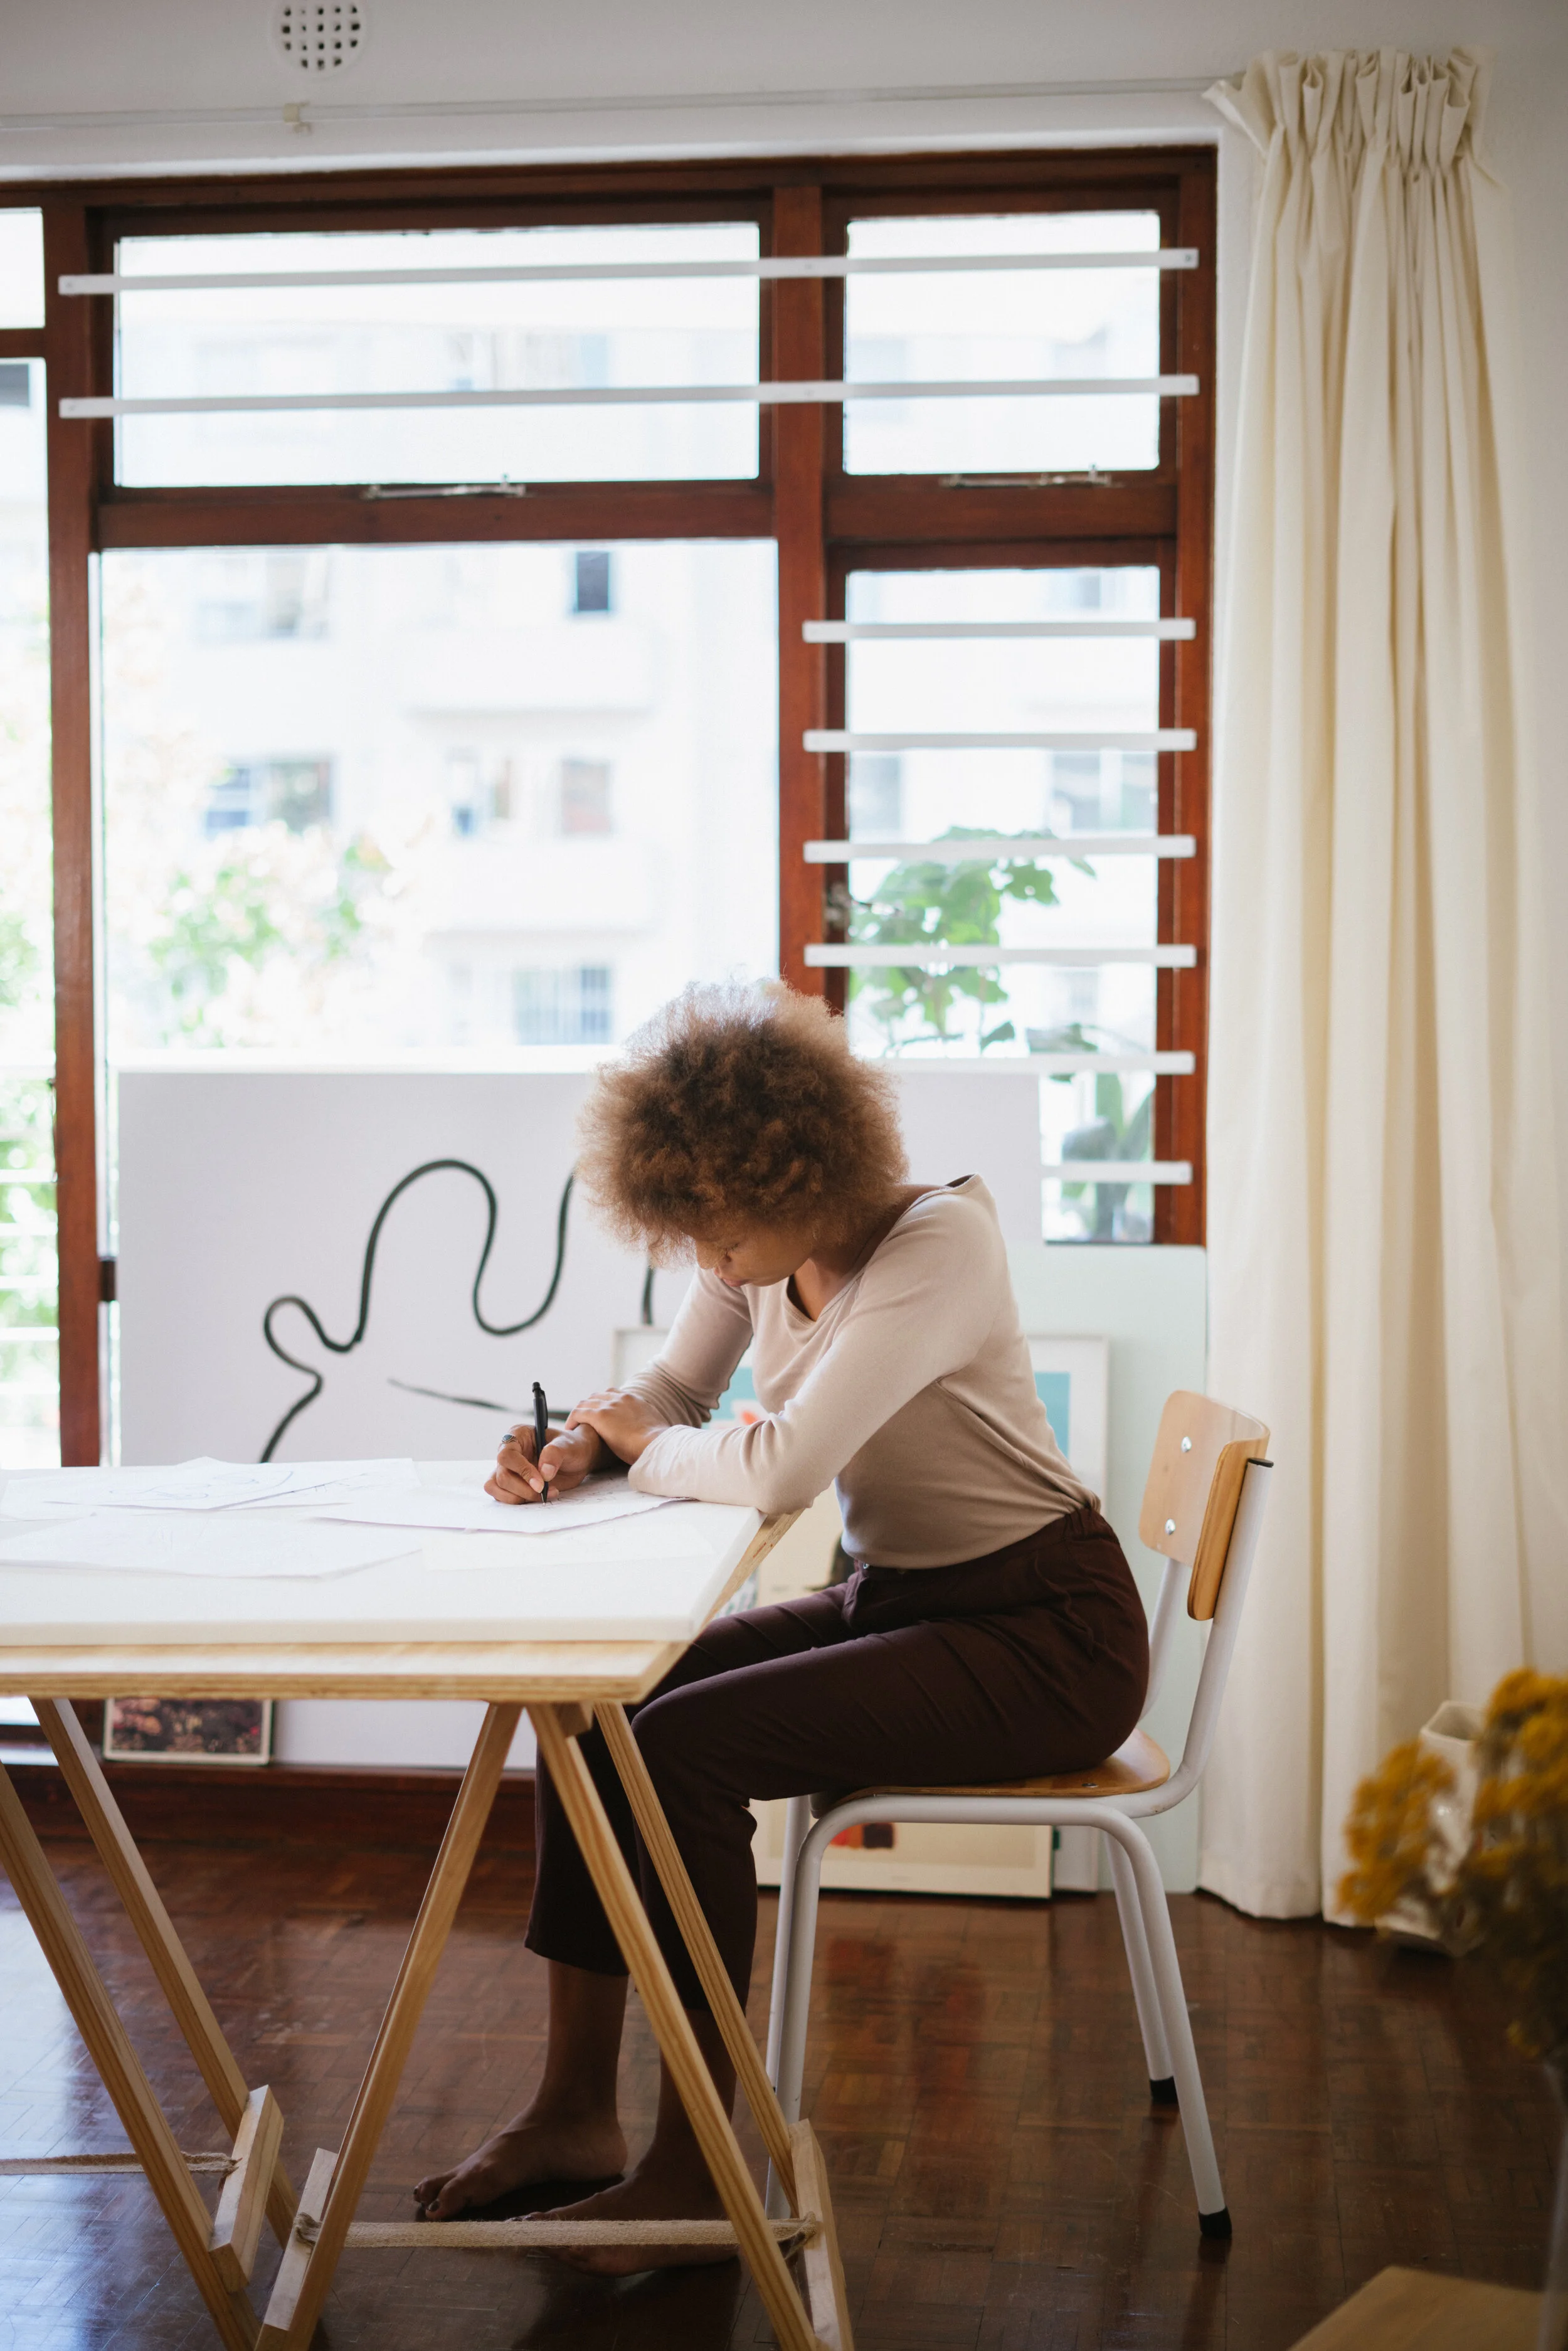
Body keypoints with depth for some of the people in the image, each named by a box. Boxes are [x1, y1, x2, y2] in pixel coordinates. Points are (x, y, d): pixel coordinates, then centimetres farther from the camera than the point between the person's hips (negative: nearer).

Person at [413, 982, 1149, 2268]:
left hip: (1047, 1638, -8)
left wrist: (648, 1445, -14)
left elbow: (786, 1464, -33)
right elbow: (671, 1392, 13)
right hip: (895, 1602, 9)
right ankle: (576, 2110, 2)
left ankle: (694, 2174, -11)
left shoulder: (938, 1243, -24)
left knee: (684, 1747, -24)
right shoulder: (763, 1247, 0)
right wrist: (580, 1446, -10)